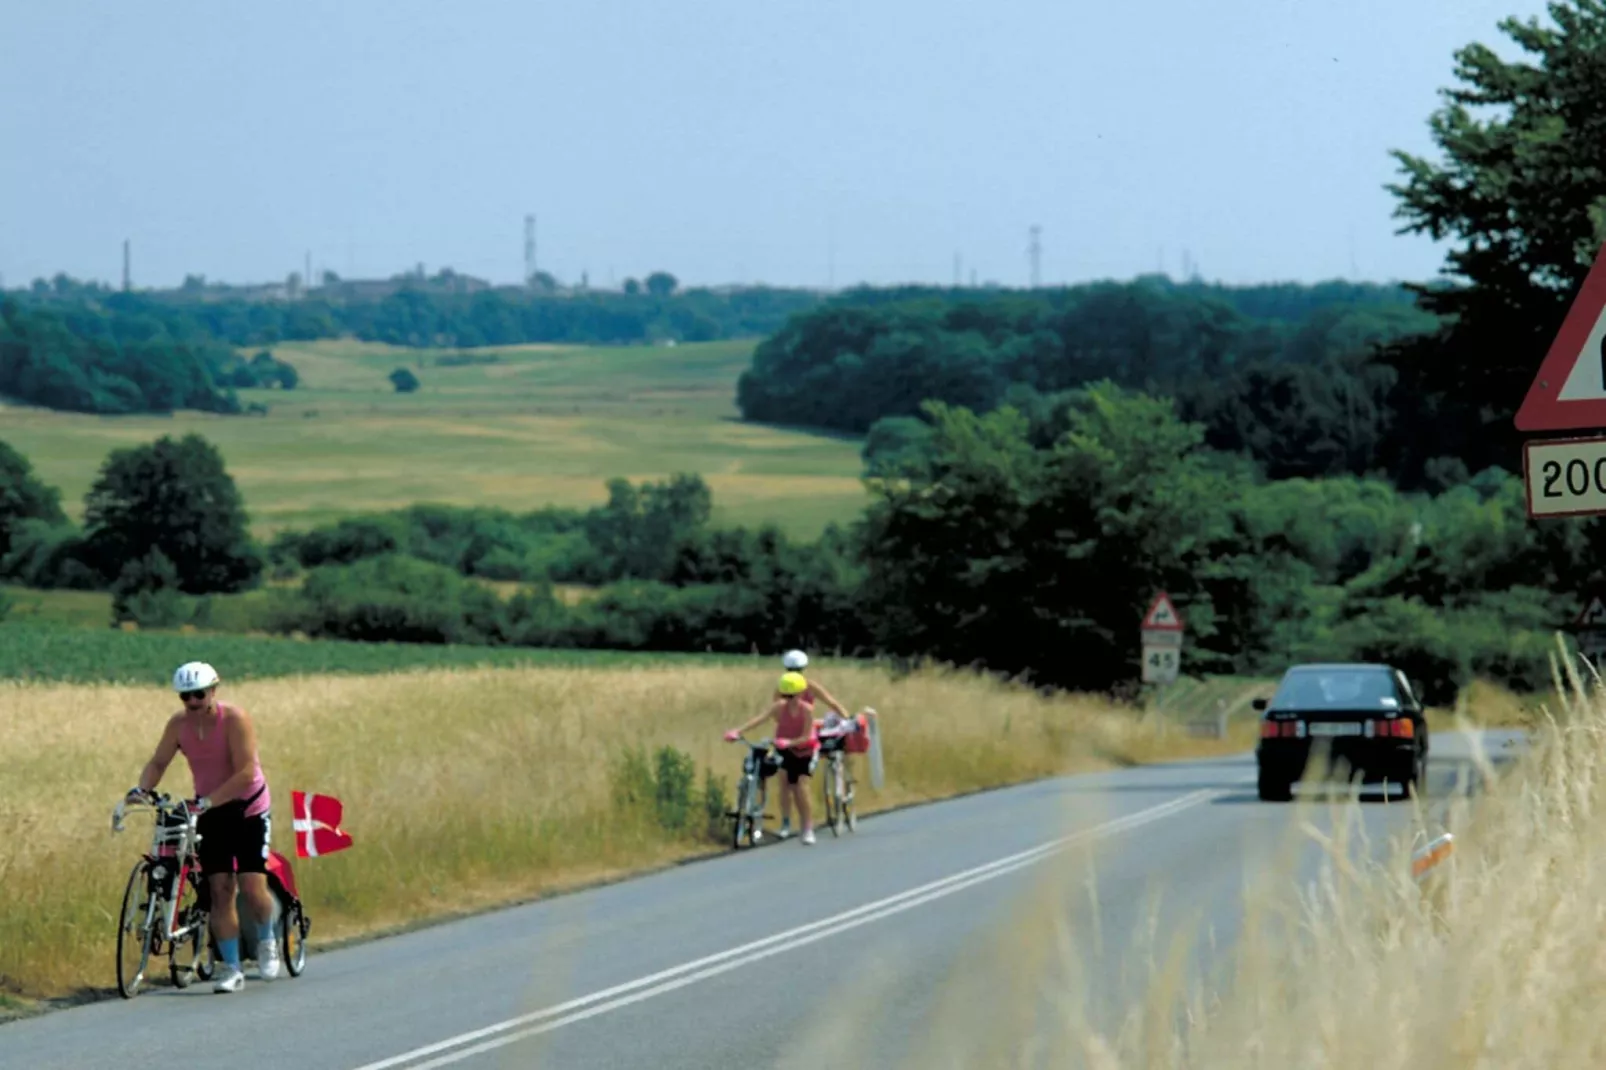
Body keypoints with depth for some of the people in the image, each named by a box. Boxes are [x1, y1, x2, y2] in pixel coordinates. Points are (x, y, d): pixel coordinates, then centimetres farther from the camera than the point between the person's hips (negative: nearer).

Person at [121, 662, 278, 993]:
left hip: (248, 809, -4)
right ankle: (231, 968, 1)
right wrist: (142, 789, -24)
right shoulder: (178, 724, -5)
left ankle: (267, 942, 18)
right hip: (210, 813, 4)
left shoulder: (234, 719, -19)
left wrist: (208, 800, -34)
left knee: (253, 887, -12)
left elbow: (245, 772, -25)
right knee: (219, 889, -5)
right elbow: (158, 762, -3)